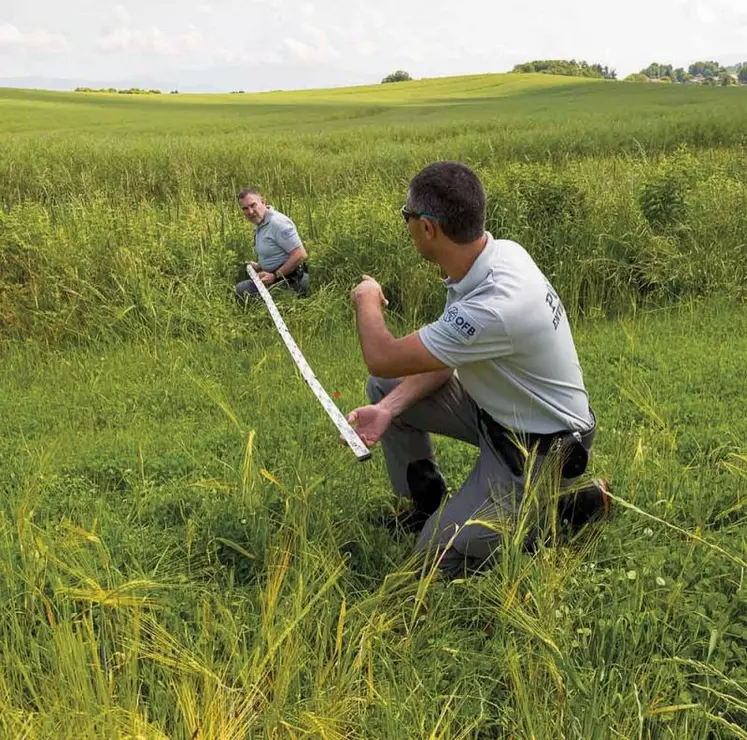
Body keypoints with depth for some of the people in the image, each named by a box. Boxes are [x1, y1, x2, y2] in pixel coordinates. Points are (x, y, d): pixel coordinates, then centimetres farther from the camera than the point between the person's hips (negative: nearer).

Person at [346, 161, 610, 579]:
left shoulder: (496, 307, -38)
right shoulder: (494, 252, -10)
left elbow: (383, 359, -27)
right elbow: (442, 354, 1)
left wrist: (367, 301, -7)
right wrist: (387, 409, -11)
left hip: (540, 449, -8)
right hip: (496, 407, 8)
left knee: (441, 554, -5)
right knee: (384, 390, 2)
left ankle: (573, 500, 6)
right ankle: (426, 502, 21)